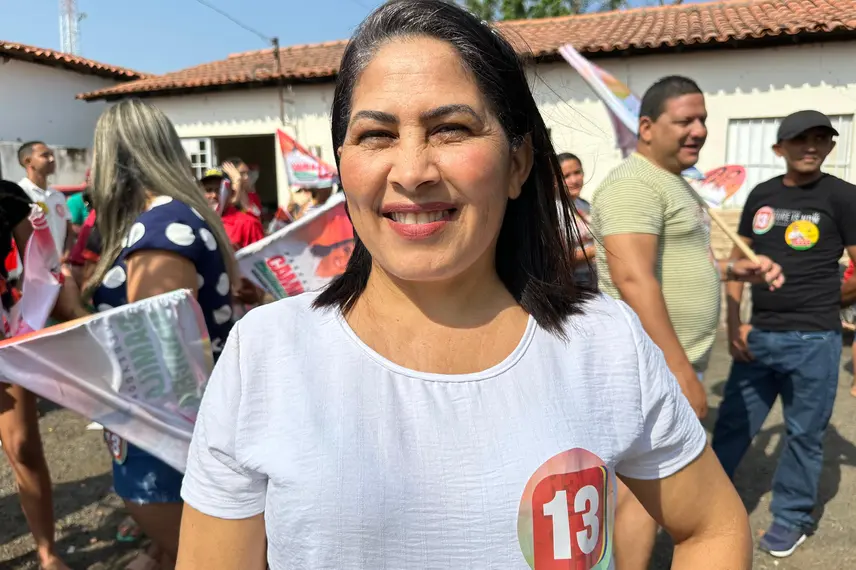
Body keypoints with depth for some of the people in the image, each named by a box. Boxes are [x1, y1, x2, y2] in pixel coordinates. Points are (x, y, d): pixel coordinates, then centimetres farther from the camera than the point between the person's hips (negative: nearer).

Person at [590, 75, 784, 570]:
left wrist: (738, 269, 11)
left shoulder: (673, 182, 15)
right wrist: (682, 372, -28)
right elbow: (634, 280, -28)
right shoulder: (635, 185, -18)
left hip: (672, 361, 10)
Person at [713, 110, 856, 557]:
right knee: (732, 424, 13)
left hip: (813, 341, -4)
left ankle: (792, 517, 29)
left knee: (803, 434, 9)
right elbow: (739, 261, 11)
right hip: (757, 336, 4)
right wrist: (733, 323, 3)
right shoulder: (761, 195, 7)